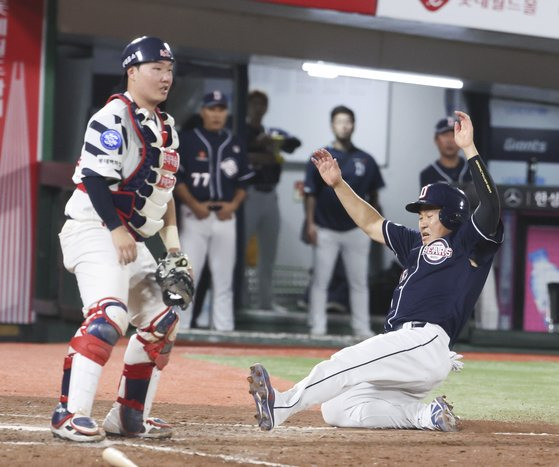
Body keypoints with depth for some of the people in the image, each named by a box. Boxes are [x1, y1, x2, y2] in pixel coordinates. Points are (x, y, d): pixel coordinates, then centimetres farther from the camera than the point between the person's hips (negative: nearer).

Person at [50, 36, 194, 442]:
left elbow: (163, 188, 21)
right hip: (94, 228, -10)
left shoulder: (167, 127, 17)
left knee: (162, 320, 11)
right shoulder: (115, 117, -12)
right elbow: (93, 177, -19)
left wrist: (172, 243, 11)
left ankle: (130, 415, 17)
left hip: (132, 238, 10)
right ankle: (71, 413, -30)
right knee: (109, 313, -27)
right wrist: (116, 229, -23)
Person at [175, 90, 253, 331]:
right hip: (194, 216, -3)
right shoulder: (187, 140, 1)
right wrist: (194, 205, -14)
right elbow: (176, 178, -3)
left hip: (225, 218, 3)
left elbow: (243, 182, 14)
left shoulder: (234, 144, 12)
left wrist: (234, 204, -4)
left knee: (224, 279, 5)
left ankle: (224, 331, 8)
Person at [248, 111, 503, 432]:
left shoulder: (467, 244, 4)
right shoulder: (417, 245, 29)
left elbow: (491, 210, -13)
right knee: (337, 411, -1)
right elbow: (372, 224, 35)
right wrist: (338, 184, 27)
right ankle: (425, 416, -6)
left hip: (425, 342, -10)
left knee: (344, 364, -27)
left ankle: (281, 406, -37)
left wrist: (469, 148, -17)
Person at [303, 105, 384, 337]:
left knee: (359, 281, 5)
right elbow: (311, 194, -1)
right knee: (320, 280, 2)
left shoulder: (366, 161, 4)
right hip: (325, 229, -1)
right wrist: (310, 224, -8)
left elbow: (373, 195, 10)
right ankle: (317, 327, 7)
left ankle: (362, 328, 9)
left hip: (356, 229, 2)